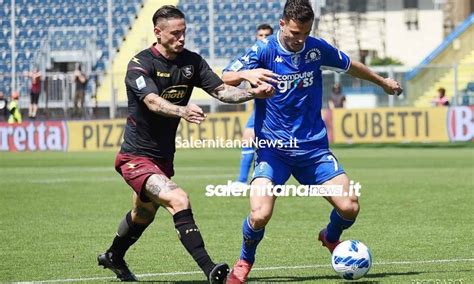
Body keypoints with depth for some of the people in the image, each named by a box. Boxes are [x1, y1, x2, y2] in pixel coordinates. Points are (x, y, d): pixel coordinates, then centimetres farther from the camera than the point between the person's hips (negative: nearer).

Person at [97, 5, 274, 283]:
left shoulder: (191, 61, -1)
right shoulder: (140, 65, -19)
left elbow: (221, 90, -3)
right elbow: (153, 101, -35)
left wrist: (254, 92, -21)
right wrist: (183, 111, -54)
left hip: (164, 157, 8)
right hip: (137, 157, -8)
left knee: (144, 214, 28)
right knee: (179, 201, -28)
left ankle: (113, 257, 54)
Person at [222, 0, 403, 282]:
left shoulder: (317, 48, 1)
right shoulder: (264, 50, -10)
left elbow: (350, 66, 20)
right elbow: (225, 79, -15)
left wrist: (383, 81, 34)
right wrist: (247, 74, -37)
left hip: (313, 146, 3)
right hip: (273, 149, -3)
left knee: (349, 207, -8)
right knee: (259, 215, -22)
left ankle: (331, 237, 29)